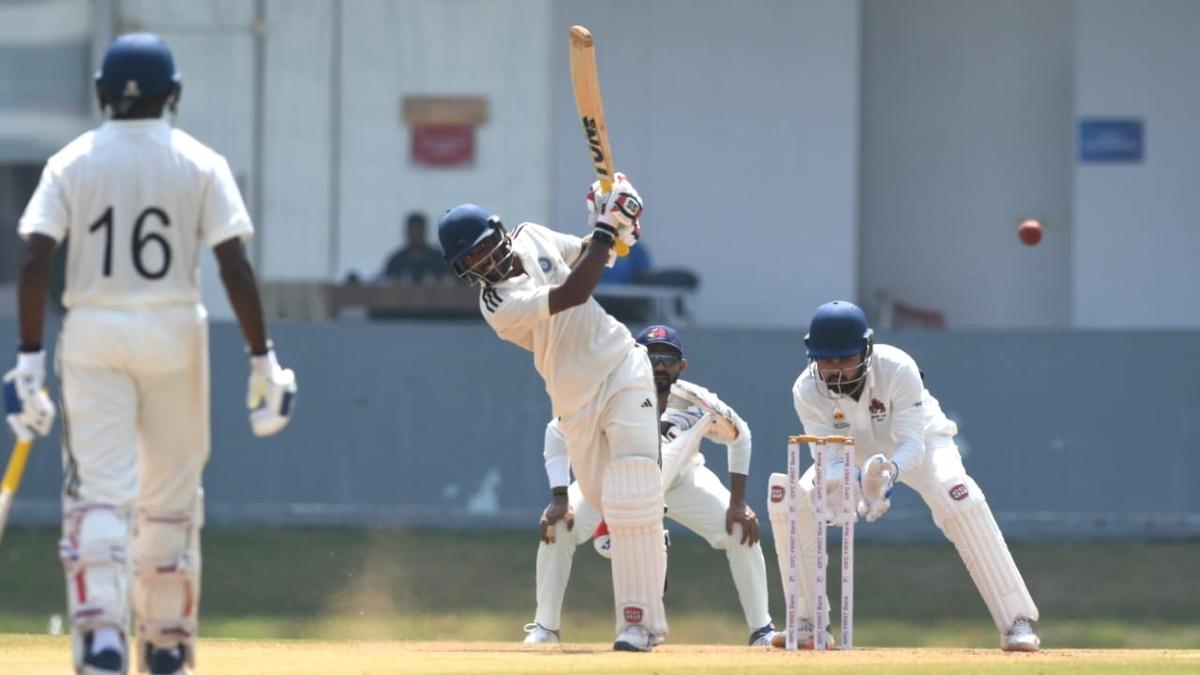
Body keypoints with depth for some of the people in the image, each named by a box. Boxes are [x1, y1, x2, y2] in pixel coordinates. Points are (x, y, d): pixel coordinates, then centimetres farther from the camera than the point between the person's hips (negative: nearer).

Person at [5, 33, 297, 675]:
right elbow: (235, 268, -7)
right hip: (173, 333, 0)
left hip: (92, 334, 0)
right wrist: (263, 360, -3)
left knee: (99, 492, -4)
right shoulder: (200, 164, 0)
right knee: (171, 496, 14)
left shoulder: (70, 163, 1)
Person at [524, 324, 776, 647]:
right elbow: (558, 432, -21)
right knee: (557, 527, -22)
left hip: (681, 479, 1)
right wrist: (560, 498, -29)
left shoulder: (697, 403, -32)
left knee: (742, 529, -19)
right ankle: (545, 628, -4)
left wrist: (737, 503, -17)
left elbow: (738, 436, -12)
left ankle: (762, 630, -3)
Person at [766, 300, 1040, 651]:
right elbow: (829, 457, -28)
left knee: (959, 498, -31)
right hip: (853, 454, 3)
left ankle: (1016, 622, -29)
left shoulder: (898, 370, -35)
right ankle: (808, 622, -2)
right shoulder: (807, 390, -27)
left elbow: (912, 444, -35)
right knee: (787, 498, -17)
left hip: (918, 446, -3)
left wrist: (889, 471, -57)